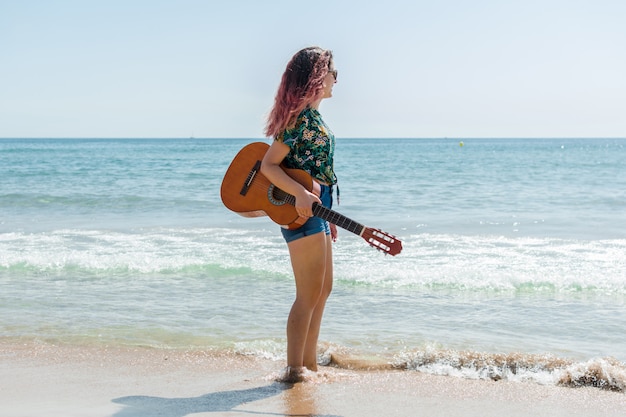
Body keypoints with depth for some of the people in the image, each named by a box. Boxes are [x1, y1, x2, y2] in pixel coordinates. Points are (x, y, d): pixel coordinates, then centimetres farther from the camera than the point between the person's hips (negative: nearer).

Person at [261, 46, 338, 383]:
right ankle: (294, 370, 0)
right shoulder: (301, 118, -15)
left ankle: (309, 364, 23)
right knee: (310, 294, -6)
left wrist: (327, 215, 22)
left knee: (323, 289, 15)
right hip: (299, 211, -10)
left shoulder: (311, 116, 15)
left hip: (315, 208, 10)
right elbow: (268, 165, -20)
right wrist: (301, 194, -32)